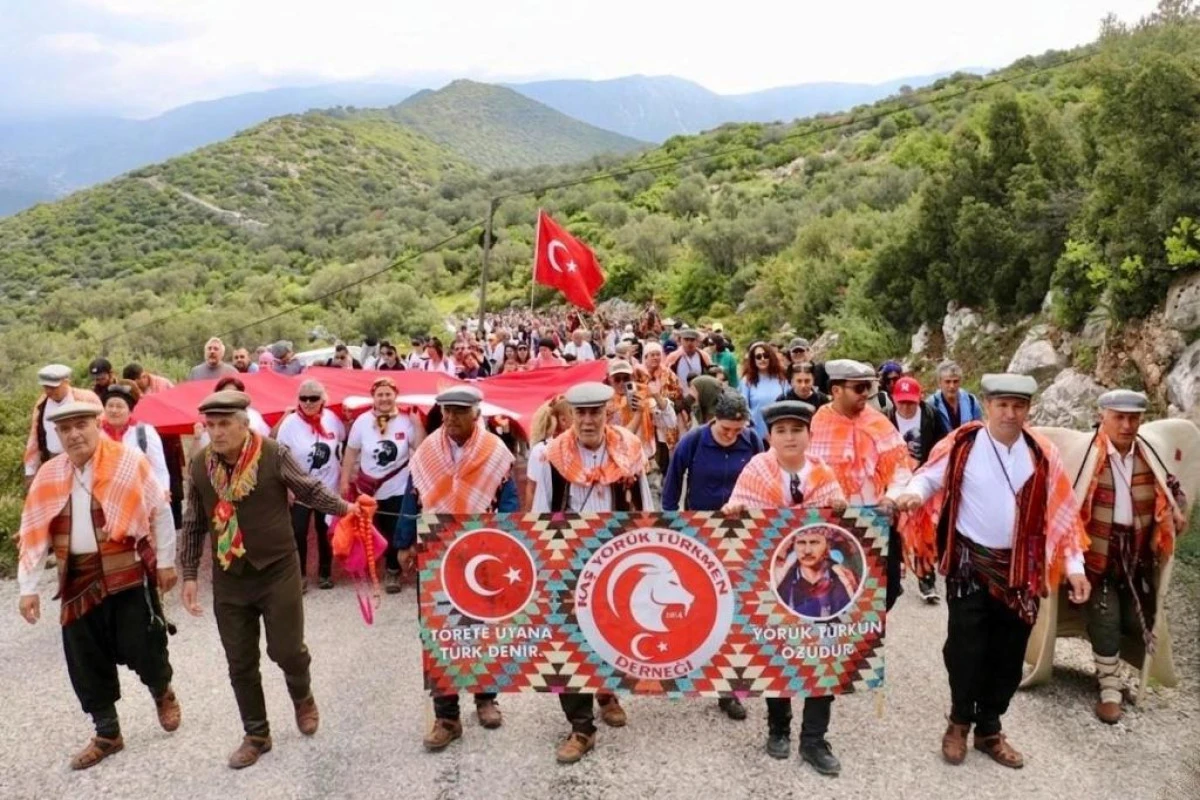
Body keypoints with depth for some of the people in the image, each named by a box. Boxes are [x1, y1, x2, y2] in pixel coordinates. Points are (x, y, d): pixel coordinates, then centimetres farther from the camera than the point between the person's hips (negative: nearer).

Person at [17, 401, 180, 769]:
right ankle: (107, 734, 27)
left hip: (129, 573, -4)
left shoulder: (129, 463, -9)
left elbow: (160, 512, -3)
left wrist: (165, 561, -1)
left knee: (140, 648, 0)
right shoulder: (48, 476, 4)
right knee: (85, 661, 9)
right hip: (79, 580, 4)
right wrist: (28, 586, 3)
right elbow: (34, 532, 6)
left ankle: (163, 693, 34)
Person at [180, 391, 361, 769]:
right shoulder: (200, 465, -4)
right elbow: (194, 524, 6)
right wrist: (189, 575, 6)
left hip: (277, 571, -3)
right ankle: (256, 735, 27)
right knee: (240, 663, 9)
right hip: (229, 579, 3)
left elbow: (309, 489, 1)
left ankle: (303, 699, 37)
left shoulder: (274, 454, -15)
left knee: (287, 650, 3)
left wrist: (344, 508, -3)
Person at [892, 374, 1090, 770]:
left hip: (1020, 569, 3)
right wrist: (912, 494, -26)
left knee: (1008, 654, 11)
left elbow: (1062, 510, 4)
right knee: (965, 648, 2)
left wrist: (1074, 565, 2)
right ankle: (960, 723, 25)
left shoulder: (1042, 454, -1)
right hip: (970, 562, -3)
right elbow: (929, 477, -2)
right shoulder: (962, 443, -10)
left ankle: (989, 730, 29)